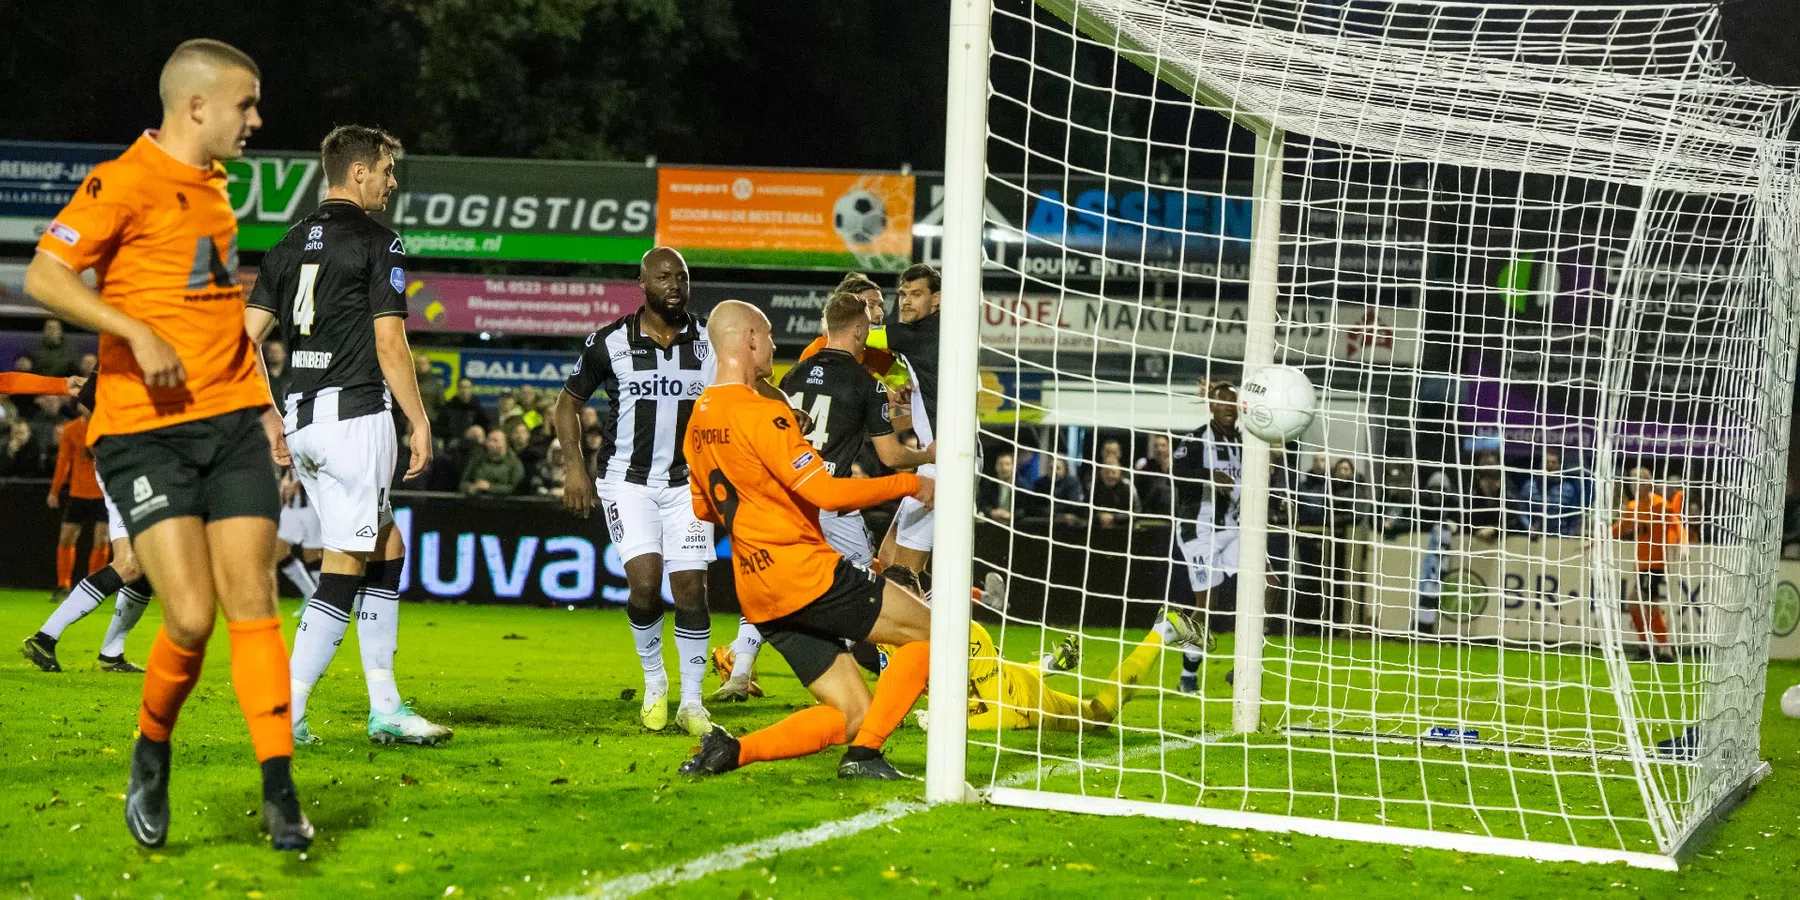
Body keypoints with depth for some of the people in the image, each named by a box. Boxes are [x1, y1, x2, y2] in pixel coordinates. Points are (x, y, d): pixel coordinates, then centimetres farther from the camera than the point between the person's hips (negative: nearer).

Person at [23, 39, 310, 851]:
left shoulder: (214, 183, 17)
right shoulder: (125, 180, -8)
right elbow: (44, 276, -15)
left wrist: (260, 401, 22)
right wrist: (137, 333, -23)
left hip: (233, 420, 6)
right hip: (145, 428, -6)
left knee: (251, 604, -3)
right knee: (191, 616, -12)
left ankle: (279, 793, -1)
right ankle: (151, 754, 16)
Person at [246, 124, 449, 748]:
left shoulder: (291, 244, 14)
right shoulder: (377, 241, -7)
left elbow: (248, 335, 10)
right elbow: (389, 343, -13)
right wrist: (419, 423, -6)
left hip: (300, 418, 8)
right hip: (356, 415, -8)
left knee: (386, 552, 15)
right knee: (344, 571, -4)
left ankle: (385, 708, 15)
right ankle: (285, 714, -8)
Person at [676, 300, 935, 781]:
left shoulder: (698, 420, 13)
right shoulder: (761, 412, -14)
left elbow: (701, 507, 26)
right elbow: (827, 492, -20)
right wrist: (909, 484, -8)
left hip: (759, 596, 9)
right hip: (806, 573, -9)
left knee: (852, 714, 10)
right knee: (931, 632, 2)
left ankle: (730, 750, -4)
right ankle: (864, 755, -6)